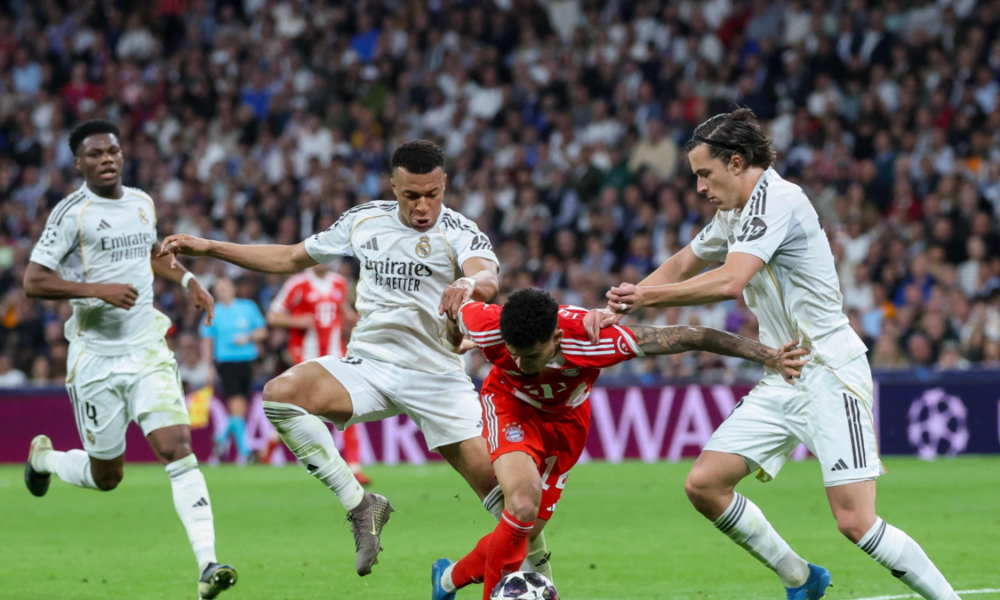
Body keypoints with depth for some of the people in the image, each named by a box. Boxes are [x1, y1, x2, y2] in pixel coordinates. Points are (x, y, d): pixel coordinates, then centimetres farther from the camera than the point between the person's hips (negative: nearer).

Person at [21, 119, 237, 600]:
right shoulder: (72, 213, -9)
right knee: (106, 476, 7)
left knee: (177, 448, -15)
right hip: (95, 357, -3)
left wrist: (188, 280, 16)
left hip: (147, 350, 3)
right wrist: (98, 289, -24)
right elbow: (33, 281, -14)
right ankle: (43, 457, 42)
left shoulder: (141, 203, 10)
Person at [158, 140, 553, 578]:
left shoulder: (459, 232, -6)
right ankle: (360, 505, -16)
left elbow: (488, 280, -28)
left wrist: (471, 283, -54)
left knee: (492, 474, -14)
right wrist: (208, 248, 17)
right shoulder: (365, 221, 7)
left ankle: (538, 571, 11)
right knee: (280, 393, -23)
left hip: (436, 374, -3)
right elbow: (291, 259, 20)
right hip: (368, 364, 3)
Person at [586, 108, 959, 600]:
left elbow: (729, 282, -25)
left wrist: (646, 296, -14)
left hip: (830, 372, -9)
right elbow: (681, 266, 28)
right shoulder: (736, 213, 16)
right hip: (782, 383, 9)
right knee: (703, 485, -1)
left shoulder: (775, 199, -14)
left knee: (855, 522, -19)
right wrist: (620, 306, 12)